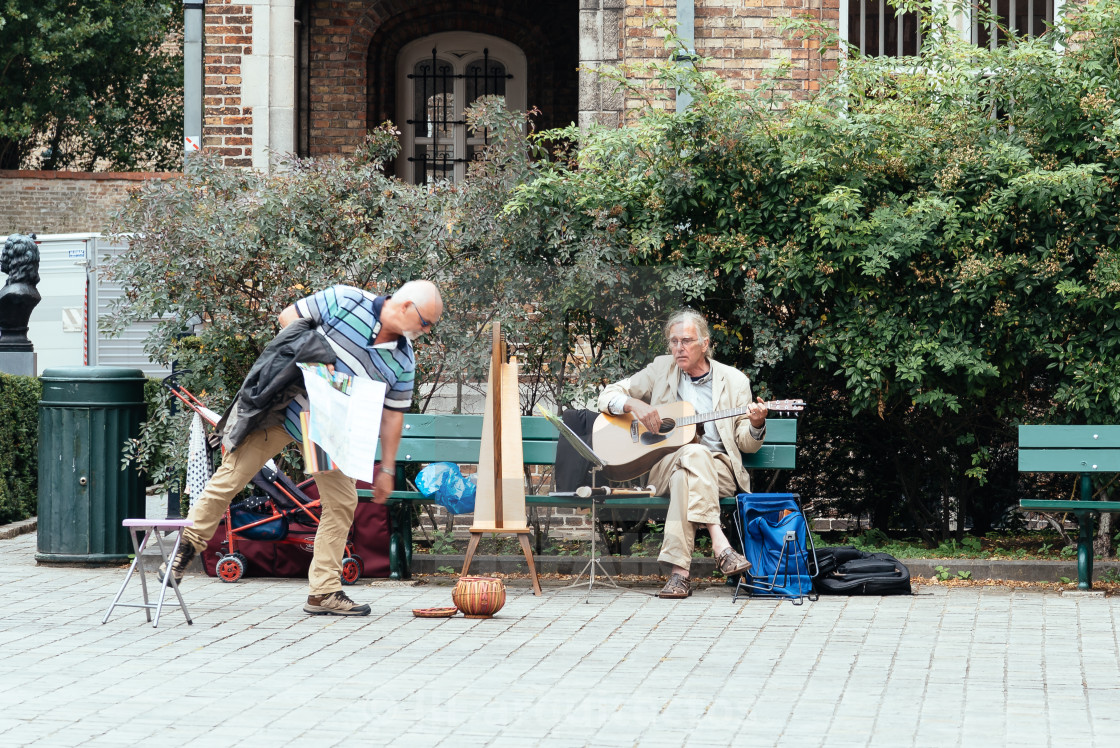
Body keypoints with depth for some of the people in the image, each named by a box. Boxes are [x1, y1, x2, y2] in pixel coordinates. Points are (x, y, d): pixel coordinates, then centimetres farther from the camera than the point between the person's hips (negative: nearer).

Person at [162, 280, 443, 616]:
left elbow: (393, 413, 4)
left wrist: (386, 468, 4)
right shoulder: (345, 301, -16)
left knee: (343, 502, -4)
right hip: (282, 407, -4)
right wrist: (310, 356, -20)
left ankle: (324, 592, 4)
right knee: (230, 477, -2)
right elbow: (288, 317, -6)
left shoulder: (403, 361, -5)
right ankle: (188, 546, 16)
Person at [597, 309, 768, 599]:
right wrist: (634, 405, -9)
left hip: (719, 470, 0)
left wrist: (755, 426, -14)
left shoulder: (734, 381, 10)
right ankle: (720, 545, -48)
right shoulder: (661, 370, 13)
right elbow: (608, 396, 12)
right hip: (663, 465, 0)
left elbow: (747, 444, 10)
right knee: (694, 454, -37)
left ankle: (678, 572, -47)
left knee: (684, 476, -37)